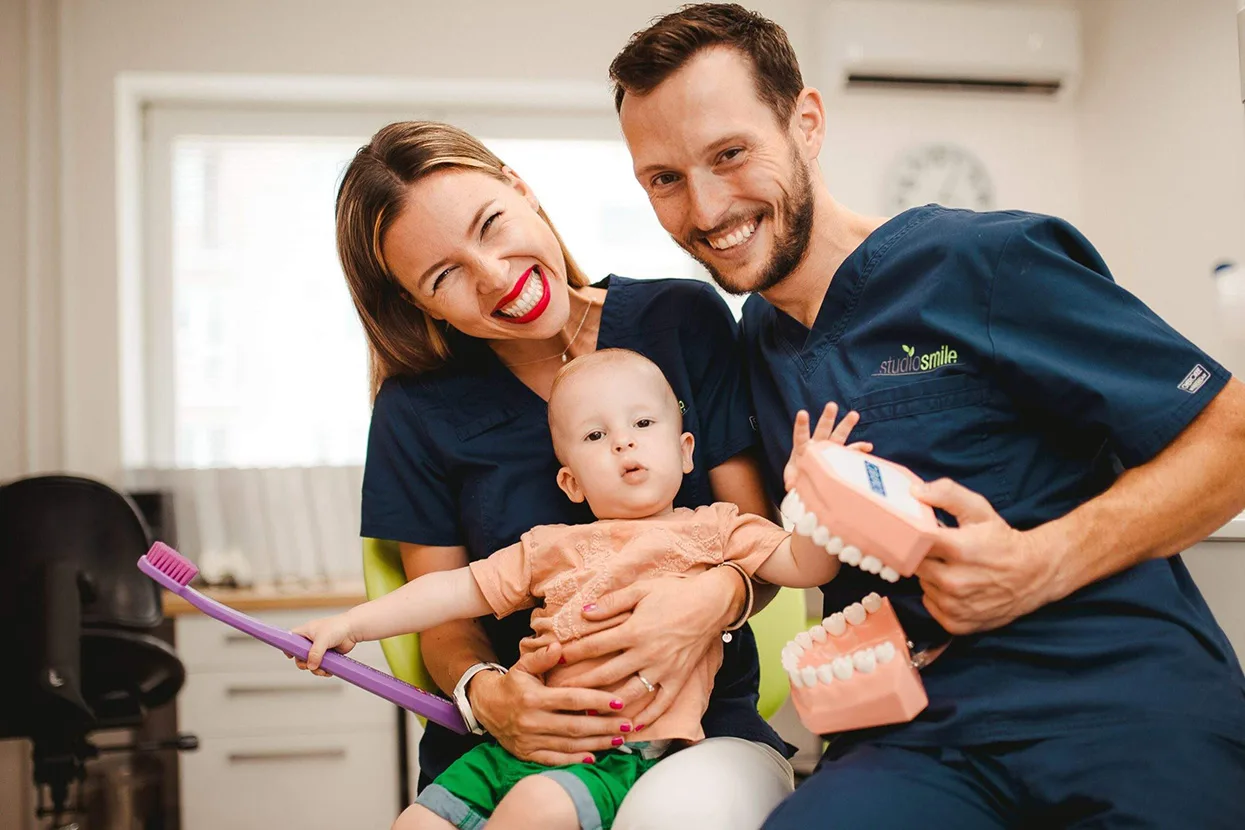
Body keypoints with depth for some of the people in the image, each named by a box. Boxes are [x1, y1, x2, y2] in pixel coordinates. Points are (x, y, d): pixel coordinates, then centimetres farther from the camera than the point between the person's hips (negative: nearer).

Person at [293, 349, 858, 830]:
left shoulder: (712, 529, 8)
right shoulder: (551, 549, 17)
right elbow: (458, 591, 20)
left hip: (632, 756, -5)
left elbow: (805, 565, 0)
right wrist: (352, 624, 16)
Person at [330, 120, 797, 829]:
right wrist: (483, 694, -17)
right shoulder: (417, 408, 2)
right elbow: (446, 618, 6)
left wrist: (719, 597, -23)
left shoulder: (684, 321, -1)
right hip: (514, 745, 2)